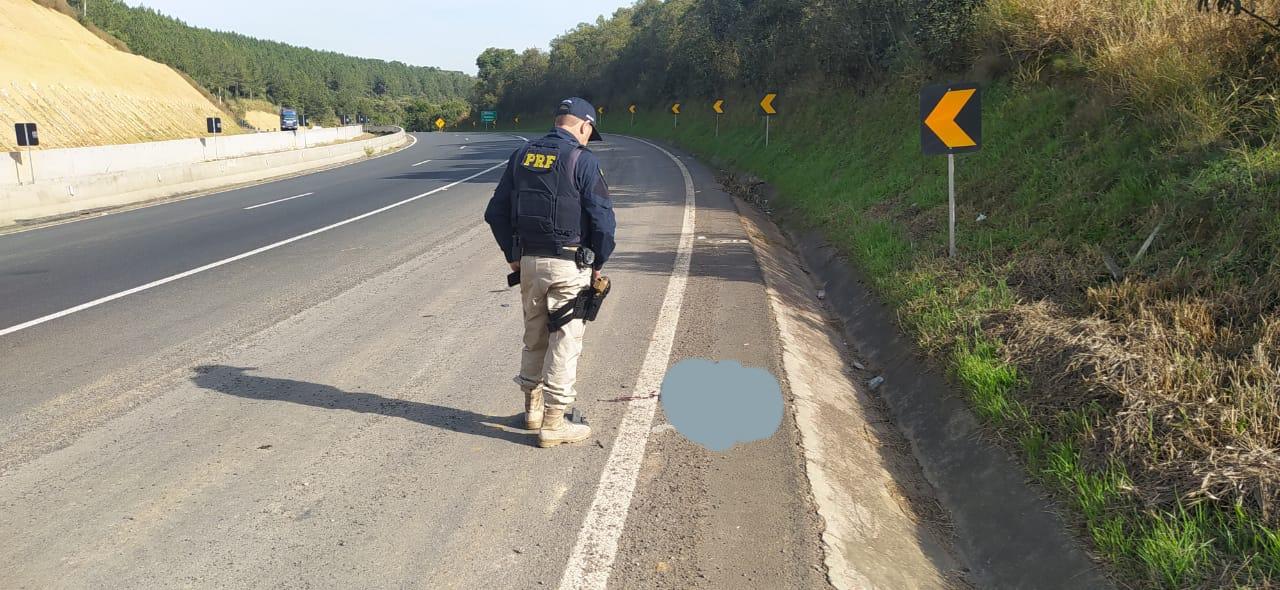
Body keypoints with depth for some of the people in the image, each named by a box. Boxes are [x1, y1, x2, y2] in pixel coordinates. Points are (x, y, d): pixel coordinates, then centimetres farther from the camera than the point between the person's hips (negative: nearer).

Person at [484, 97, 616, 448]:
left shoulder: (521, 156, 7)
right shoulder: (582, 160, -11)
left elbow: (495, 212, 9)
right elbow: (603, 219, -15)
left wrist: (512, 255, 16)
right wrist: (598, 263, -1)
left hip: (529, 261, 6)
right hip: (569, 265, -6)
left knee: (534, 337, 20)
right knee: (564, 342, 3)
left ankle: (533, 407, 32)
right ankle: (553, 423, 7)